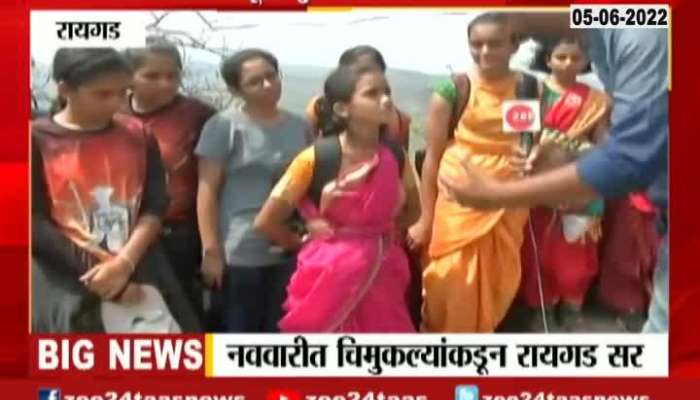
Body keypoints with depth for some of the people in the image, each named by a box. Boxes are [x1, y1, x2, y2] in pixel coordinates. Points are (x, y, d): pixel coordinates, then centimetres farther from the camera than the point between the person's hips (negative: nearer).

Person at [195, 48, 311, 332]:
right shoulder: (224, 126, -6)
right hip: (238, 255, -4)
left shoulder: (300, 127, 8)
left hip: (291, 254, 5)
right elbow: (207, 191, -8)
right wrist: (212, 251, -13)